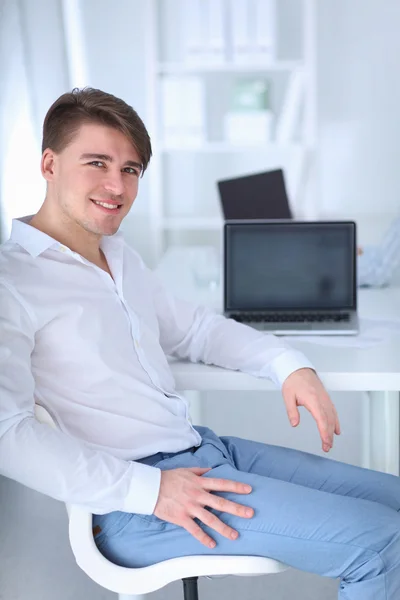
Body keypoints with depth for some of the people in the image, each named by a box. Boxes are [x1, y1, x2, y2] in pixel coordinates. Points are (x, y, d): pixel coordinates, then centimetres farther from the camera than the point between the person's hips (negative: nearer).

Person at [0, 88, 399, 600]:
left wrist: (287, 364, 8)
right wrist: (147, 490, -25)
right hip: (133, 502, -9)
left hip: (202, 448, 9)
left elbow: (193, 327, 25)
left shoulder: (119, 255, 15)